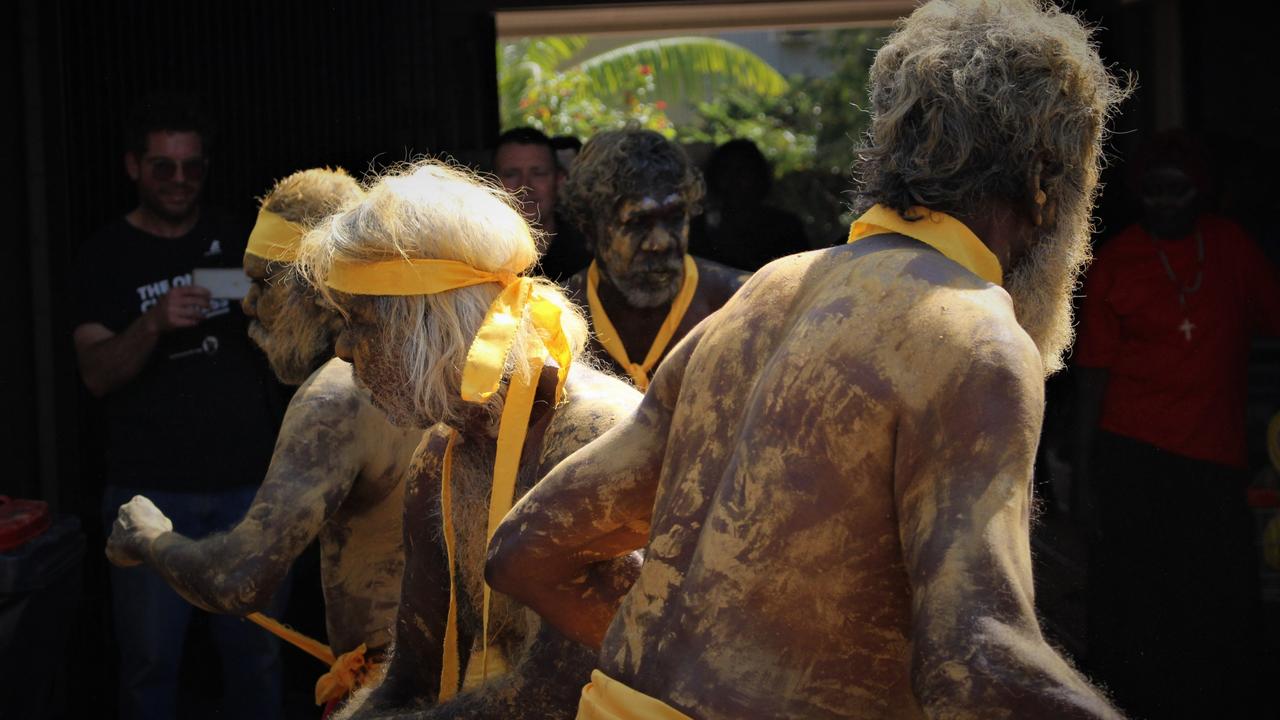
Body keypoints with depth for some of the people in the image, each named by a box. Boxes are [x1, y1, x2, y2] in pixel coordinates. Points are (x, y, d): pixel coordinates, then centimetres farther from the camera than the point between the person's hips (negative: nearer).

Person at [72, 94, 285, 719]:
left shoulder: (236, 241, 10)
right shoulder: (108, 256, 2)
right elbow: (96, 374, -10)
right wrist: (154, 322, -27)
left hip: (247, 483, 2)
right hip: (152, 491, -2)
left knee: (255, 654, 5)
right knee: (150, 660, -1)